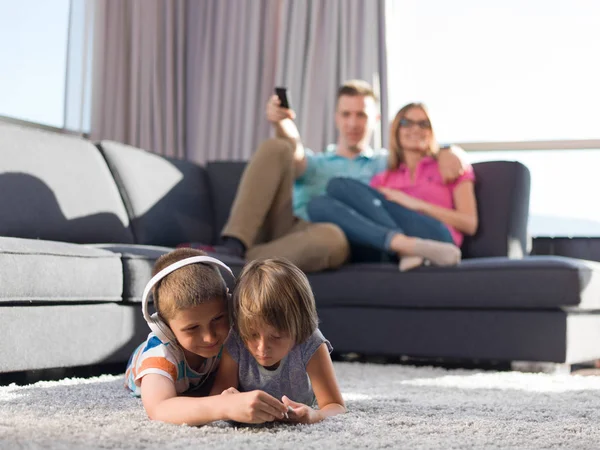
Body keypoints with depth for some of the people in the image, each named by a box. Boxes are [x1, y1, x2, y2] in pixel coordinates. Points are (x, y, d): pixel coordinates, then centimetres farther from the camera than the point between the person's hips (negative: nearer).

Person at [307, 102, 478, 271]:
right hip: (390, 249, 3)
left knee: (340, 186, -16)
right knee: (320, 205, -22)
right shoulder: (381, 179, 29)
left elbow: (470, 224, 8)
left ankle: (408, 250, -36)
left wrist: (417, 204, -2)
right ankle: (407, 246, -37)